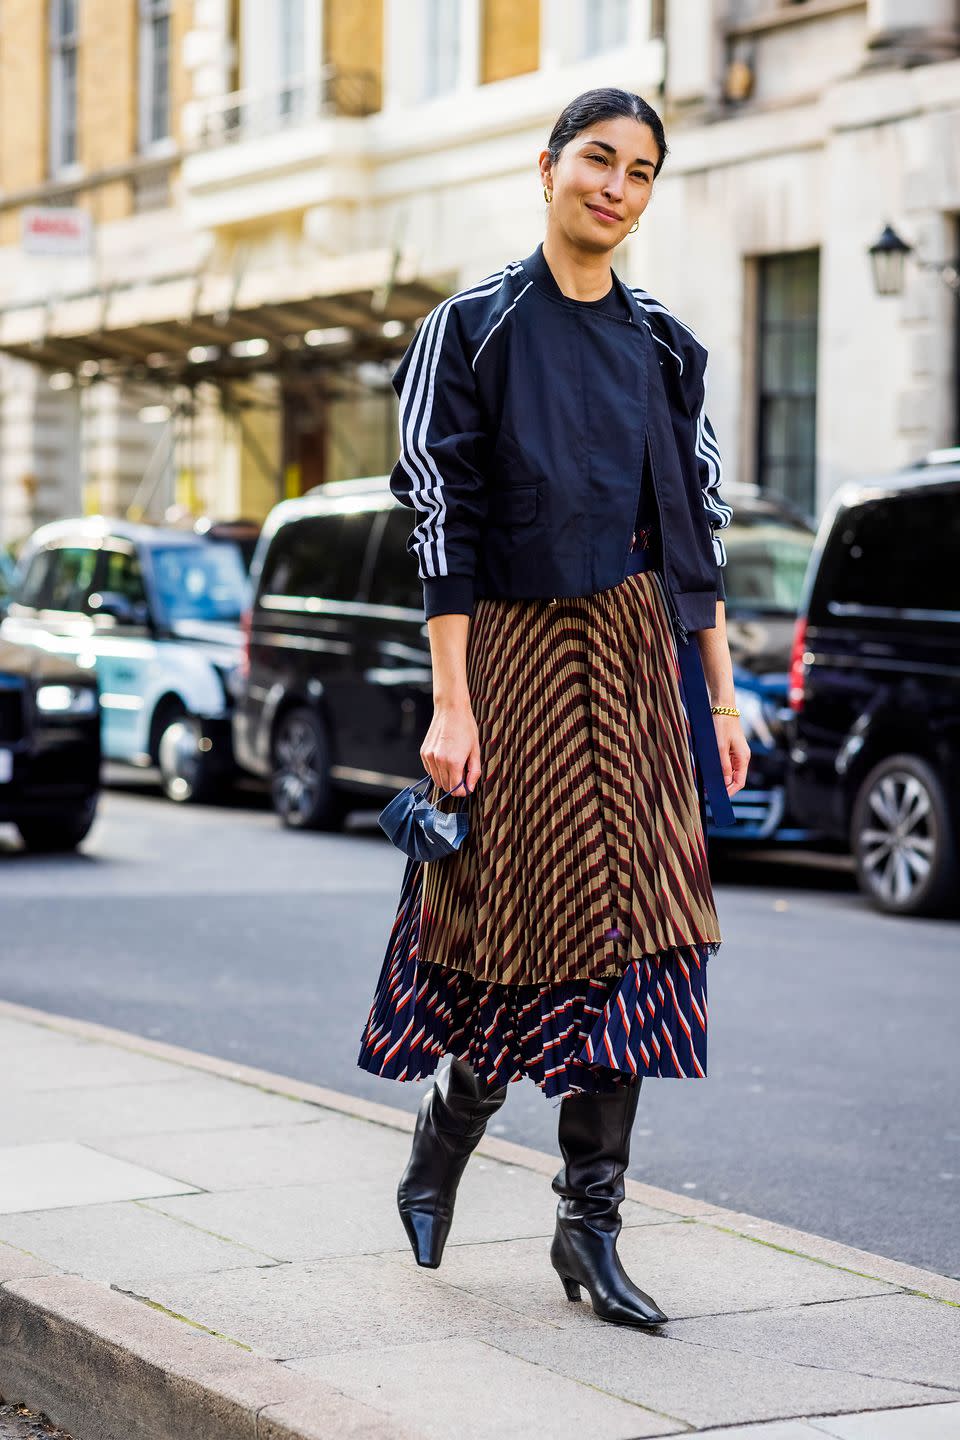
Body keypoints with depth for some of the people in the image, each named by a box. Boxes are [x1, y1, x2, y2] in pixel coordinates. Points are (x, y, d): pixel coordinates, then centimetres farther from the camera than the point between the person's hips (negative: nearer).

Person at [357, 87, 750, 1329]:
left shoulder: (663, 346, 12)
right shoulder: (475, 328, -2)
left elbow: (699, 527, 14)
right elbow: (441, 522, -7)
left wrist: (718, 695, 8)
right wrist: (450, 704, -13)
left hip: (642, 656, 4)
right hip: (520, 647, -4)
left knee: (628, 926, 0)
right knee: (535, 923, -2)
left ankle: (589, 1224, 5)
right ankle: (438, 1153, 24)